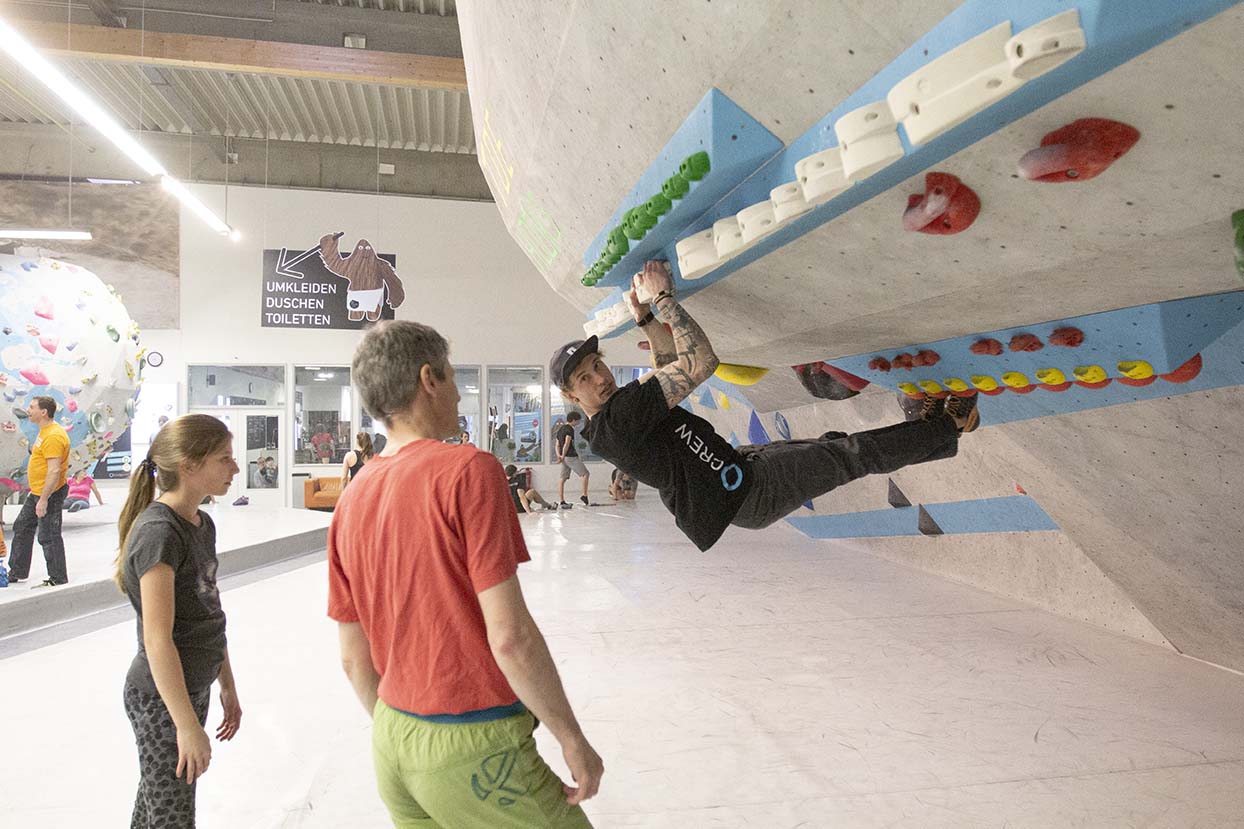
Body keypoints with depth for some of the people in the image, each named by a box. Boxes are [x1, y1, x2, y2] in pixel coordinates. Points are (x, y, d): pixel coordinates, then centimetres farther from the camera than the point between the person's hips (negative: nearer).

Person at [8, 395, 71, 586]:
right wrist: (36, 492, 24)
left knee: (48, 537, -3)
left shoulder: (53, 436, -23)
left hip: (49, 494, -11)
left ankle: (58, 579, 7)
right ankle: (17, 572, 33)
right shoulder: (45, 431, 12)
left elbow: (54, 471, -28)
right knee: (21, 528, 20)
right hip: (37, 492, 11)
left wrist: (44, 499, -27)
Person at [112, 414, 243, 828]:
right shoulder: (158, 532, -22)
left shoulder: (202, 524, 5)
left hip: (192, 687, 8)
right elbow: (157, 639, -24)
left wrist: (227, 687, 16)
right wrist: (187, 725, -23)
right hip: (161, 698, -8)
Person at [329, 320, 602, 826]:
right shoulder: (469, 469, -17)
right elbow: (509, 635, -21)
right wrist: (573, 739, -10)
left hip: (392, 746, 7)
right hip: (474, 751, -7)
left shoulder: (350, 503, 3)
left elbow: (353, 658, 9)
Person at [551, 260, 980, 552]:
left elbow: (668, 365, 19)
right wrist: (662, 297, -23)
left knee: (830, 443, 17)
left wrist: (644, 319, 8)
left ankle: (928, 426, 34)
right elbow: (701, 362, -30)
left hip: (734, 462, 9)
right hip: (744, 494, -9)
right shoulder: (617, 416, -28)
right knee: (855, 453, 1)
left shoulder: (618, 409, 3)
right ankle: (950, 424, 20)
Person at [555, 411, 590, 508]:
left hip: (565, 458, 9)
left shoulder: (560, 429, 18)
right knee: (585, 474, 1)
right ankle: (584, 496, 0)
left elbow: (557, 445, 15)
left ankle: (561, 501, 5)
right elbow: (567, 444, -19)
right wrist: (563, 456, -12)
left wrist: (559, 455, 1)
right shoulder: (570, 429, -10)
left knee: (562, 478, 5)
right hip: (571, 456, -9)